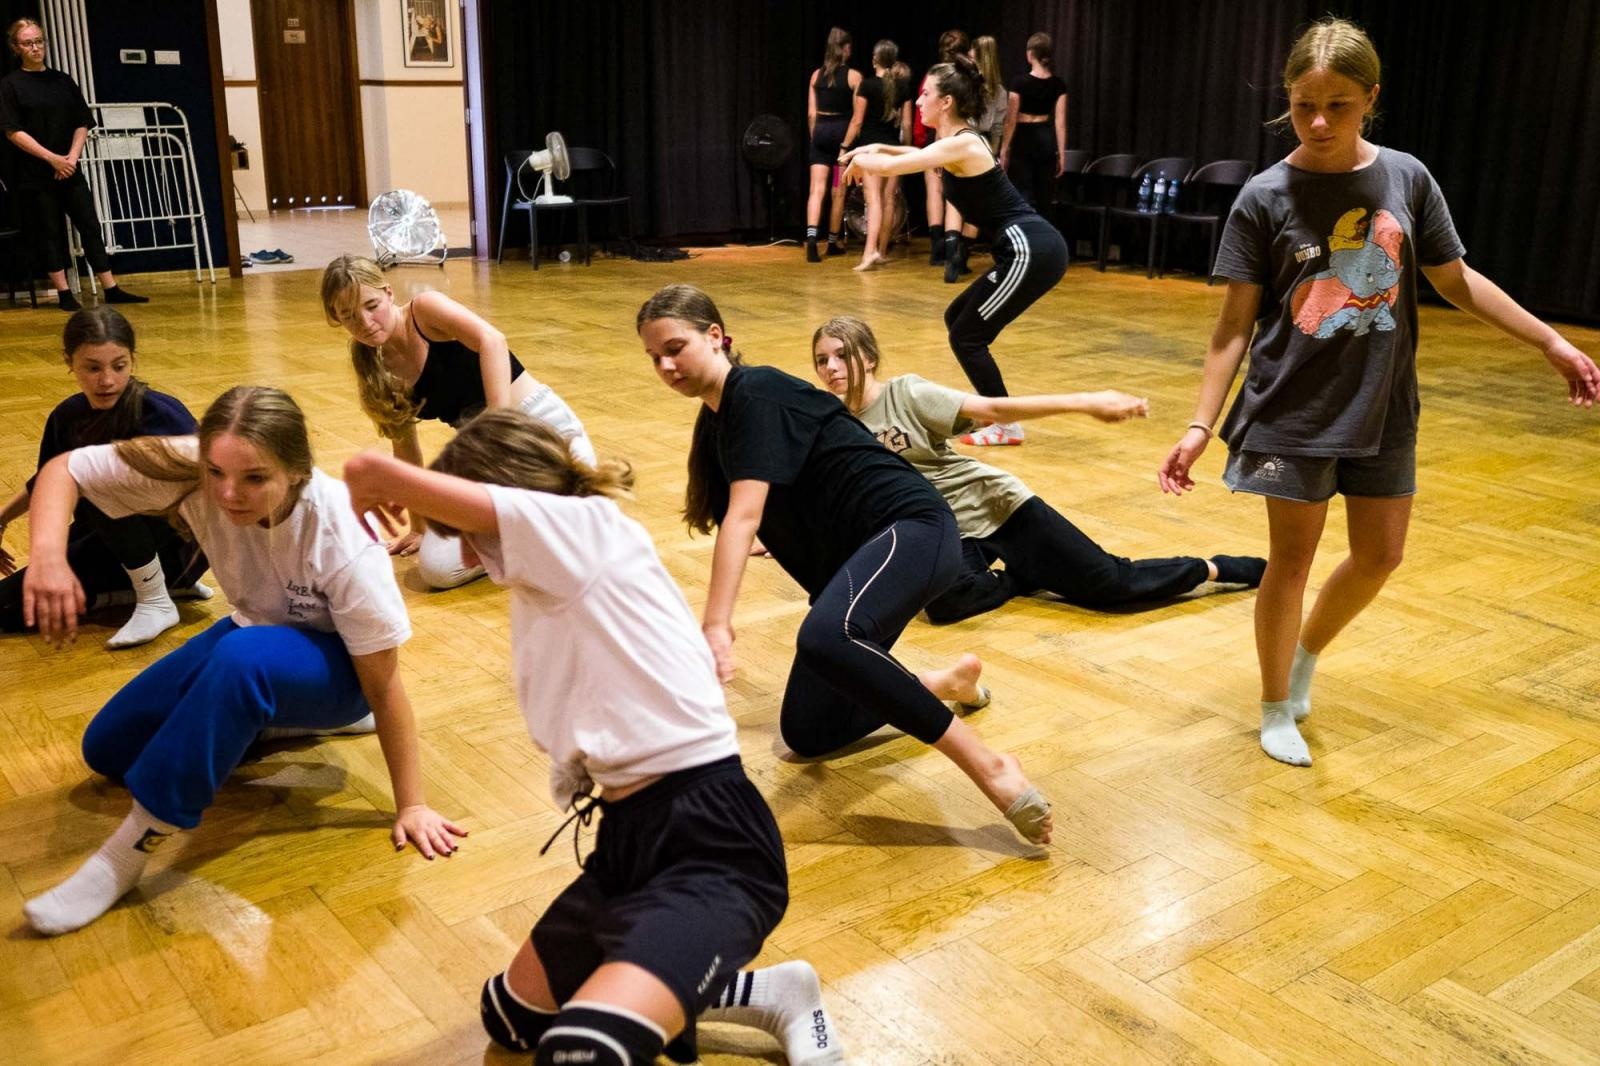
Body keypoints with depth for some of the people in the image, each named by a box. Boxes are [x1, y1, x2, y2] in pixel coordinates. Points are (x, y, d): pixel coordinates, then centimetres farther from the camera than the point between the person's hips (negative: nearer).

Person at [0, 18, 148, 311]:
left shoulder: (63, 80, 10)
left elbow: (82, 124, 8)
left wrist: (72, 157, -6)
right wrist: (51, 158, -15)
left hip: (69, 170, 4)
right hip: (35, 174, -3)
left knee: (91, 225, 1)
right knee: (48, 232, 1)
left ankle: (111, 289, 3)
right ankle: (64, 294, 7)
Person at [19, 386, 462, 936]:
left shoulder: (342, 542, -36)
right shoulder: (192, 469, -25)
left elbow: (384, 684, -28)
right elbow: (63, 468, -17)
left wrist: (411, 806, -24)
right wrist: (49, 554, -39)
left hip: (338, 669, -6)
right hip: (255, 633, 6)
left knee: (243, 658, -39)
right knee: (108, 748, 7)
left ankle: (133, 848, -25)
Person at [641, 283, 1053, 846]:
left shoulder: (756, 393, -13)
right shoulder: (714, 422, 14)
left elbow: (745, 515, -25)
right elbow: (734, 521, 29)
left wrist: (715, 625, -33)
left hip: (911, 529, -10)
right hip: (850, 561, 10)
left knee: (826, 639, -41)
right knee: (804, 735, 5)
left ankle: (990, 767, -32)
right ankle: (948, 683, 25)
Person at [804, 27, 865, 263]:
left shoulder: (816, 75, 6)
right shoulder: (854, 76, -3)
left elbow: (811, 113, 5)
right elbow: (858, 117, -8)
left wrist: (815, 137, 13)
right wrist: (850, 143, -4)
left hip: (820, 132, 2)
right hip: (843, 133, -2)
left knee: (816, 189, -4)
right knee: (838, 192, 9)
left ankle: (811, 236, -24)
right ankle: (833, 242, 20)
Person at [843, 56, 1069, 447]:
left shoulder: (962, 144, -13)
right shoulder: (959, 143, 16)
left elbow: (890, 167, -20)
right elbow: (923, 155, 40)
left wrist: (861, 160, 1)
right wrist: (879, 148, 26)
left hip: (1031, 251, -10)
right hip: (1027, 249, 10)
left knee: (967, 337, -2)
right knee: (957, 319, 18)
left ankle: (1007, 425, 7)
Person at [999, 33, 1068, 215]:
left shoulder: (1020, 82, -12)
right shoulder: (1058, 84, -1)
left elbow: (1011, 120, -9)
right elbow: (1060, 122, -2)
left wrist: (1004, 150, -2)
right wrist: (1061, 154, 2)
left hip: (1024, 140, -4)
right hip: (1046, 140, 4)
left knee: (1024, 197, -2)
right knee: (1043, 197, 13)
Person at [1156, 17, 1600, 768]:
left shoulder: (1406, 178, -4)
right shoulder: (1266, 198, -11)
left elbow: (1455, 280, 7)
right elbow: (1235, 325, -9)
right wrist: (1201, 426, -13)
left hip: (1382, 409, 4)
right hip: (1293, 409, -3)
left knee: (1381, 554, 12)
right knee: (1292, 558, 5)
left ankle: (1306, 654, 39)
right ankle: (1277, 708, 24)